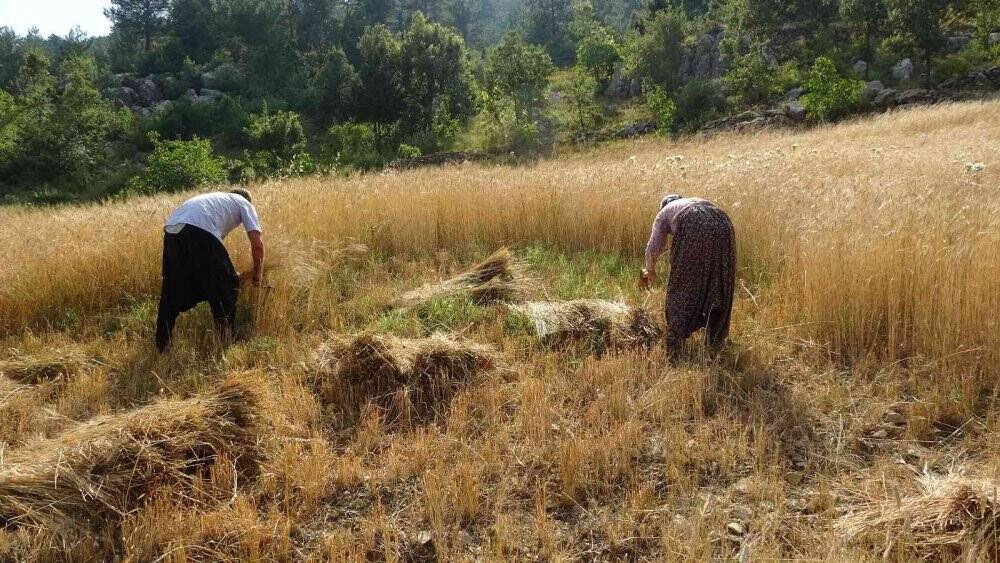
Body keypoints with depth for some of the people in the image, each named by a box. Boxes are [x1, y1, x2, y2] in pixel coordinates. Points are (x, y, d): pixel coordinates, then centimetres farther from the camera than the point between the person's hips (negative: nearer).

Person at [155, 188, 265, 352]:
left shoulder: (217, 198, 42)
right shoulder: (245, 204, 24)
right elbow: (257, 244, 11)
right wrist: (257, 273, 25)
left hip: (171, 229, 7)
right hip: (198, 230, -7)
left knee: (172, 292, 18)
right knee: (226, 285, 10)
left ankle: (161, 345, 26)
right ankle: (226, 342, 14)